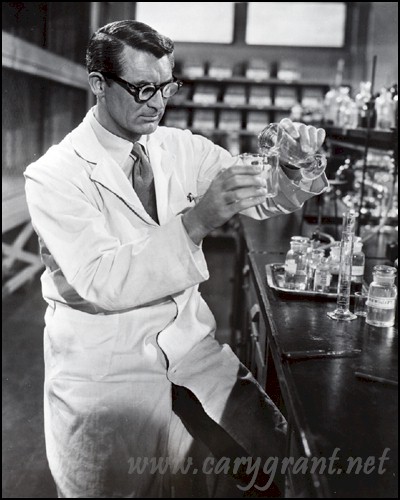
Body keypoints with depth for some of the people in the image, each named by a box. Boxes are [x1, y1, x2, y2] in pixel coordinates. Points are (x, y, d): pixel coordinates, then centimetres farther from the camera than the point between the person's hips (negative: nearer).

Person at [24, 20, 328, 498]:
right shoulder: (53, 176, -12)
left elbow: (262, 197, 4)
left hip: (187, 338, 4)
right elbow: (102, 282, -22)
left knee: (282, 450, -6)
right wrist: (197, 220, -32)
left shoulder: (183, 148, 3)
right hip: (106, 359, -3)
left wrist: (292, 170, -19)